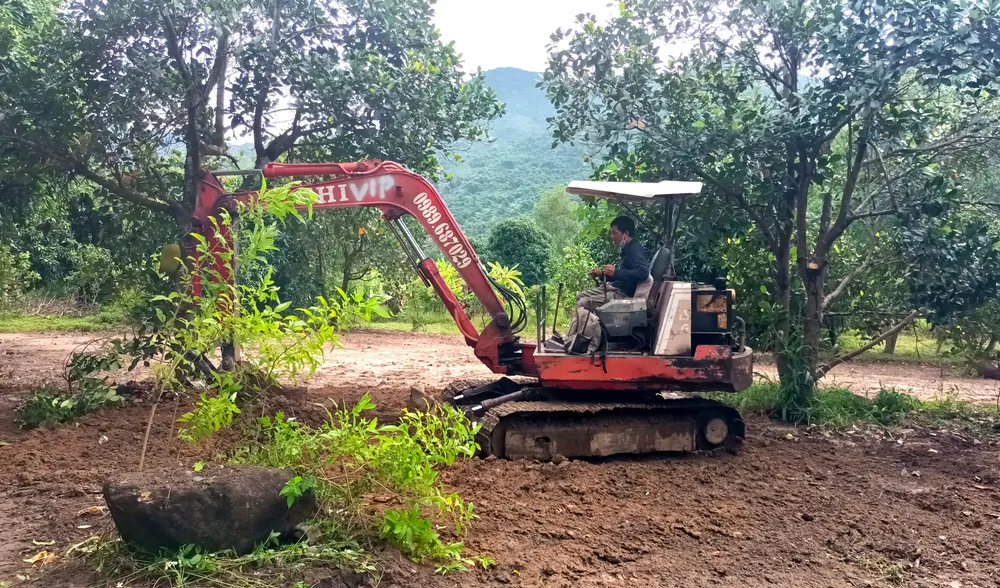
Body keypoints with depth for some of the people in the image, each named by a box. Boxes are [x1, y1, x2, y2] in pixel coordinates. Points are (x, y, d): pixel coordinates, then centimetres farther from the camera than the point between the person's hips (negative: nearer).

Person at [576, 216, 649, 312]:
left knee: (583, 304, -20)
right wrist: (602, 273, 15)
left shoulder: (635, 249, -16)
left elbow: (643, 272, -32)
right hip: (615, 287, 11)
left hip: (624, 294, -11)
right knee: (580, 296, 14)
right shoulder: (628, 249, 16)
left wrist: (616, 272, -31)